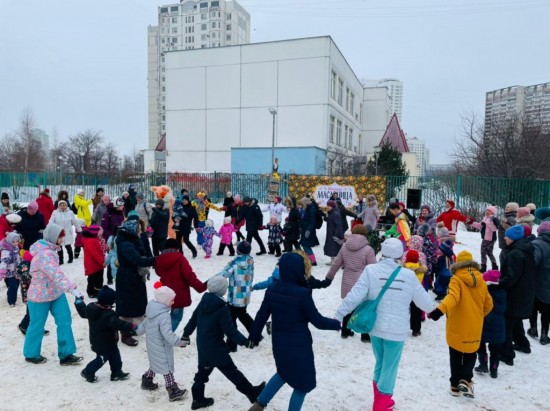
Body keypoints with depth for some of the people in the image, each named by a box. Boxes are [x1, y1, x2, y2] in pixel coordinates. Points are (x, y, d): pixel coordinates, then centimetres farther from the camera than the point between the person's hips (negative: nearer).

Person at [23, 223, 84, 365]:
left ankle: (65, 355, 12)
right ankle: (31, 355, 33)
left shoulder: (48, 249, 3)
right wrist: (72, 288, -47)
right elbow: (57, 274, -40)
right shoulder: (45, 254, -28)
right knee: (37, 325, 10)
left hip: (56, 292, 9)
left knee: (64, 321, 4)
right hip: (40, 295, -9)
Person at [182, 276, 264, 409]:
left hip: (202, 346, 7)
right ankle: (252, 393, 12)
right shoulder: (222, 308, -22)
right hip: (215, 347, -7)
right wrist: (244, 341, -20)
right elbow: (230, 330, -23)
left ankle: (198, 399, 29)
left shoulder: (203, 302, 0)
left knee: (203, 371, 20)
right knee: (231, 371, 2)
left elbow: (193, 319, 11)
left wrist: (186, 334, 23)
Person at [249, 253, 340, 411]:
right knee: (303, 384, 15)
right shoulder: (302, 293, -24)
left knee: (285, 373, 31)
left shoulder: (272, 289, -7)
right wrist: (336, 324, 2)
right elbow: (317, 321, -15)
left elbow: (261, 316, 2)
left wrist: (255, 335, 17)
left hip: (279, 343, 6)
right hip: (299, 345, -6)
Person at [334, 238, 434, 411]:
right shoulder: (409, 275, -10)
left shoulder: (371, 270, -12)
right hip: (396, 330, -2)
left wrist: (337, 316, -7)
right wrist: (432, 309, 25)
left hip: (375, 327, 2)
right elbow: (425, 302, 2)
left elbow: (354, 296, -15)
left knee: (380, 363, 24)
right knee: (389, 367, 15)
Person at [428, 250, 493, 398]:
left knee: (456, 357, 14)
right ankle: (466, 380, 4)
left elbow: (452, 296, -34)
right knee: (470, 354, 21)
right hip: (474, 328, 3)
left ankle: (455, 386, 21)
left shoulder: (457, 279, -13)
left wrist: (440, 310, -48)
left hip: (457, 327, -3)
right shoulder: (481, 281, 2)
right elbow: (488, 304, 11)